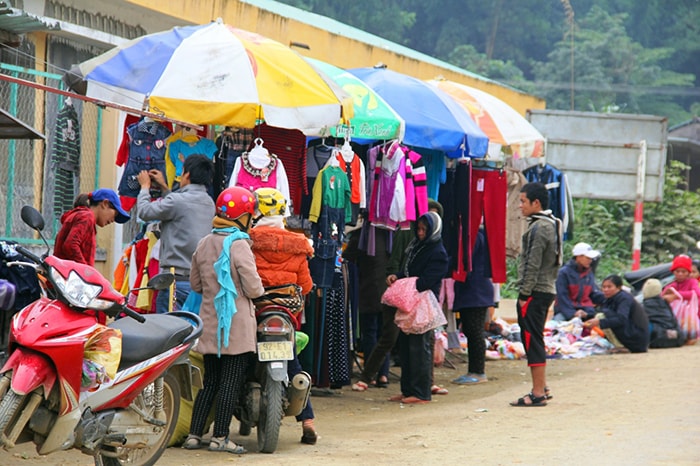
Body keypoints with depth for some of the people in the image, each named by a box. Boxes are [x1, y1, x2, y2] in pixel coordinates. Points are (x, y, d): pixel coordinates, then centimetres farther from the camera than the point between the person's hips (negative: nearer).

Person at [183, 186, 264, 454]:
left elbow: (195, 284, 16)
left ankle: (194, 435, 8)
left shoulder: (203, 245, 8)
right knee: (231, 382, -2)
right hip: (237, 325, -6)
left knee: (210, 381, 12)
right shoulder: (239, 245, -13)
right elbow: (253, 288, -15)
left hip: (210, 323, 7)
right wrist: (260, 292, 6)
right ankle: (220, 437, -4)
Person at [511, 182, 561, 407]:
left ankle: (538, 394, -8)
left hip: (535, 293, -10)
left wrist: (524, 294, -16)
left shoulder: (539, 228, -16)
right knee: (535, 340, 16)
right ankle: (542, 388, 22)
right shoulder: (552, 224, 15)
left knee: (532, 340, -8)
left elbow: (533, 266, -19)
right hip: (546, 290, 10)